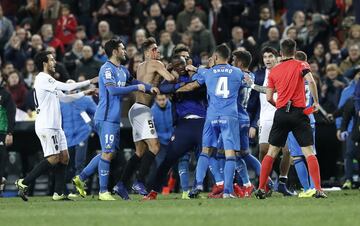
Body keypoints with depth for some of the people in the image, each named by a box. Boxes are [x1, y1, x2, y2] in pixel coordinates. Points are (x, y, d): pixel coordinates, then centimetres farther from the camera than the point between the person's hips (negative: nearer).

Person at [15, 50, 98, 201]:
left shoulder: (49, 81, 19)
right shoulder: (42, 79, -12)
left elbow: (64, 98, 26)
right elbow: (68, 87, -16)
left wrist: (84, 93, 20)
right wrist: (89, 82, -8)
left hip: (55, 126, 10)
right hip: (46, 126, -10)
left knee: (64, 156, 4)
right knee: (53, 158, -13)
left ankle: (59, 193, 4)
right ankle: (24, 183, -8)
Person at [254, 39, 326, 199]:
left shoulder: (274, 71, 11)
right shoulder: (300, 65, 2)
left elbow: (269, 98, 12)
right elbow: (310, 81, -17)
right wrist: (316, 102, -7)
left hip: (281, 113, 3)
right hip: (299, 112, -3)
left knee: (272, 152, 10)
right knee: (309, 152, -3)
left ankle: (261, 189, 7)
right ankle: (318, 190, -12)